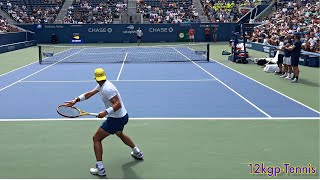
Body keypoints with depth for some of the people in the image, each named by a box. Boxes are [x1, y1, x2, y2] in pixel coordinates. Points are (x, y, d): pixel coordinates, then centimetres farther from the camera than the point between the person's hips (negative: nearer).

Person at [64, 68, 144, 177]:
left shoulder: (107, 88, -26)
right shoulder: (101, 85, 5)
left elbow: (118, 104, -29)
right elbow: (89, 94, 5)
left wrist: (106, 112, -40)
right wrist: (75, 100, -3)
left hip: (116, 119, -10)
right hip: (123, 116, 10)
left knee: (96, 138, -3)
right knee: (120, 134, 37)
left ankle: (100, 169, -4)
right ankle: (137, 153, 48)